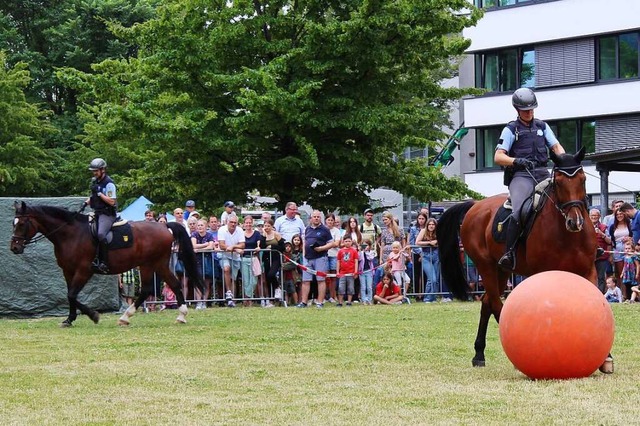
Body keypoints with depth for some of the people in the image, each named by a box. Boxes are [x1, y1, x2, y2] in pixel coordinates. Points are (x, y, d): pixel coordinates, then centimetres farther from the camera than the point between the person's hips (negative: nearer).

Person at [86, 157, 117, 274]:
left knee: (101, 234, -28)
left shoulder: (109, 184, -12)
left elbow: (112, 201, -18)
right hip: (97, 213, 10)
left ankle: (104, 263, -28)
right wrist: (86, 202, 10)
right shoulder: (95, 181, 14)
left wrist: (99, 193, -20)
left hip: (107, 214, -10)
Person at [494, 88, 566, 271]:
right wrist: (516, 161, -21)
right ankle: (509, 254, -30)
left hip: (543, 173, 5)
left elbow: (556, 146, 15)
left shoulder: (542, 126, 19)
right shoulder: (511, 130, 6)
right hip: (521, 175, -5)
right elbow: (498, 157, -2)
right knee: (519, 211, -29)